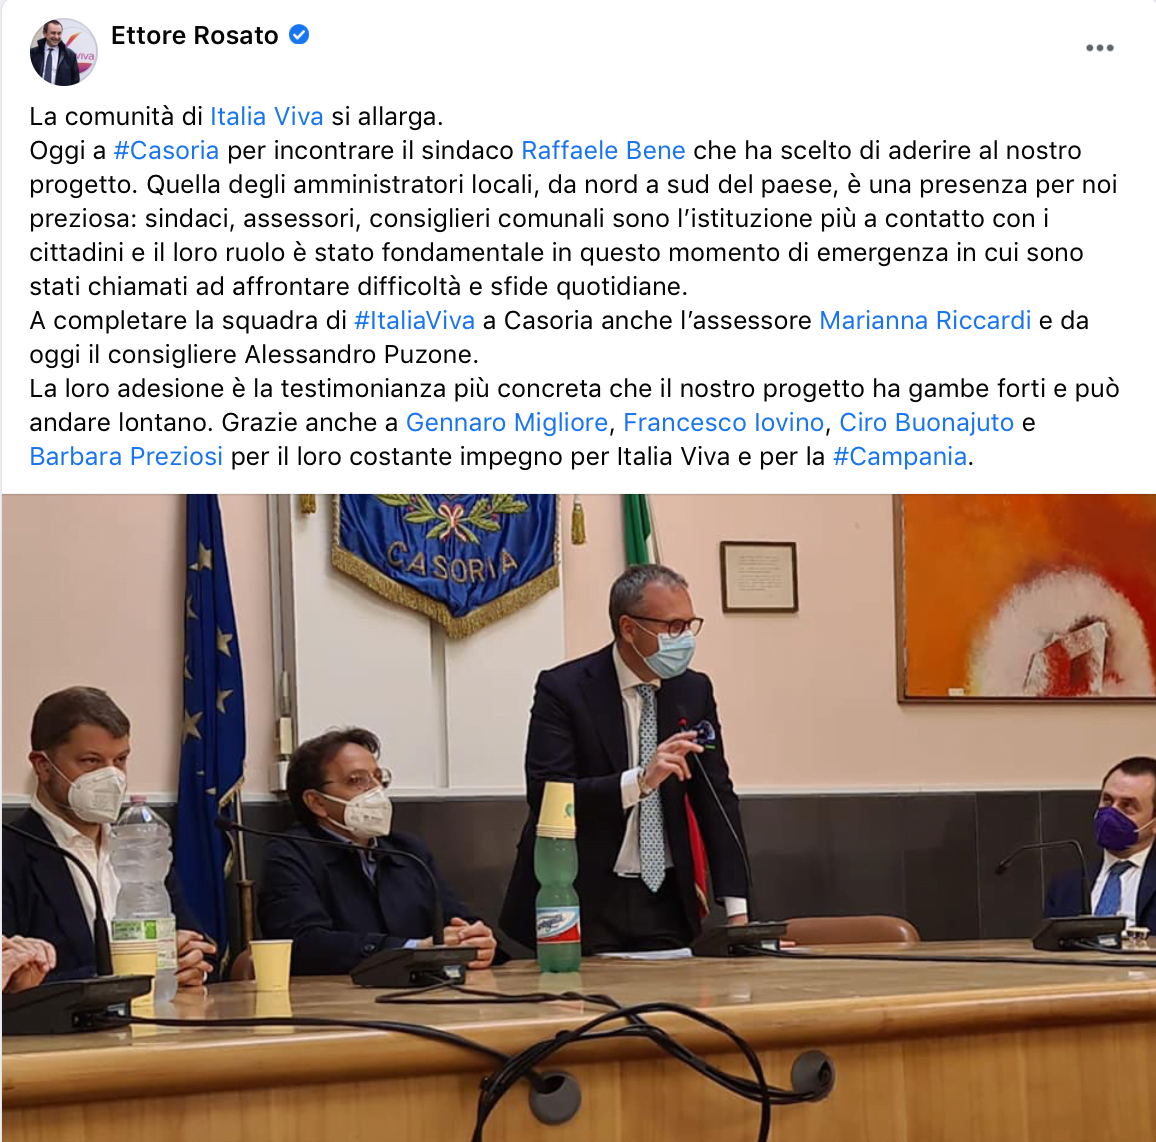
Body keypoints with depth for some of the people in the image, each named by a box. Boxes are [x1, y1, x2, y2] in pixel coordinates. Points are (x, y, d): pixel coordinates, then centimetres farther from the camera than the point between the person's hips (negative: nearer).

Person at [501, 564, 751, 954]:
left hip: (665, 902, 4)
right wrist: (640, 780, -32)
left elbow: (716, 799, 4)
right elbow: (544, 796, -20)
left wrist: (737, 910, -5)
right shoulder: (562, 689, -10)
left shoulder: (694, 691, 5)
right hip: (584, 900, -4)